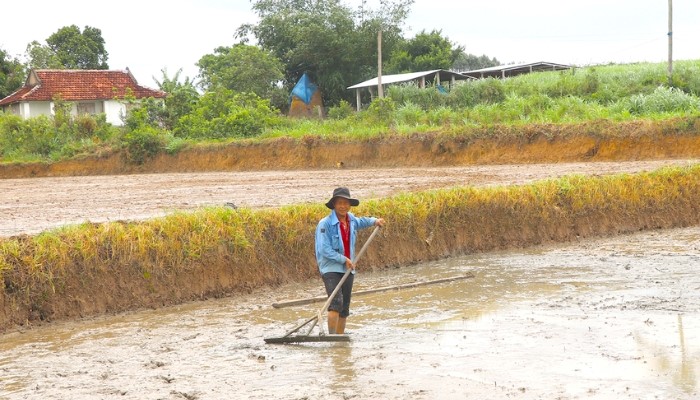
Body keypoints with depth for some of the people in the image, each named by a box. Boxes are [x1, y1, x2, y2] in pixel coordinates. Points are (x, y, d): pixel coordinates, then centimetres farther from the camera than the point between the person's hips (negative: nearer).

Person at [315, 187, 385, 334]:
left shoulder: (351, 219, 8)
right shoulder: (325, 224, -13)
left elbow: (359, 222, 35)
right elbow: (325, 250, -17)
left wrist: (374, 221, 21)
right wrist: (343, 259, -16)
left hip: (348, 269, 7)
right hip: (331, 268, -7)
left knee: (344, 309, 10)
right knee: (336, 302, -24)